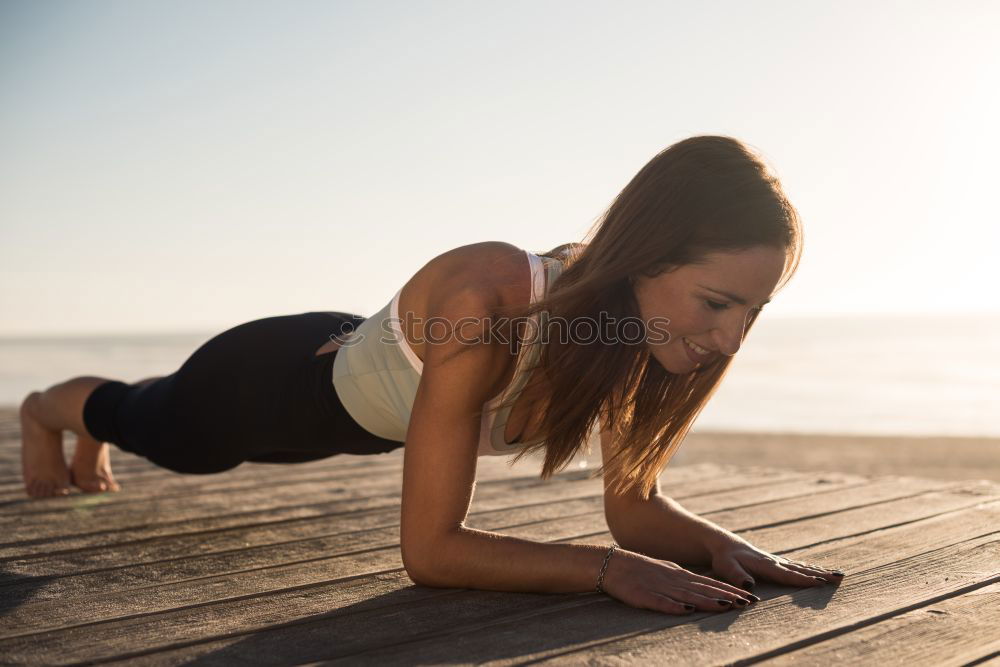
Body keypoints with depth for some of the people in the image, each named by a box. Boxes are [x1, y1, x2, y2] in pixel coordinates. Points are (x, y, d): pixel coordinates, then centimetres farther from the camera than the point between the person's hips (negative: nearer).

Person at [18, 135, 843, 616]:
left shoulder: (640, 326, -26)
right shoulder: (484, 306, -47)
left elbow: (634, 504, -16)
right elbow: (429, 549, -44)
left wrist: (723, 543, -35)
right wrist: (608, 567, -51)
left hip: (375, 400, 6)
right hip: (288, 382, -6)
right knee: (144, 423, 31)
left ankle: (91, 440, 75)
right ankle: (46, 406, 68)